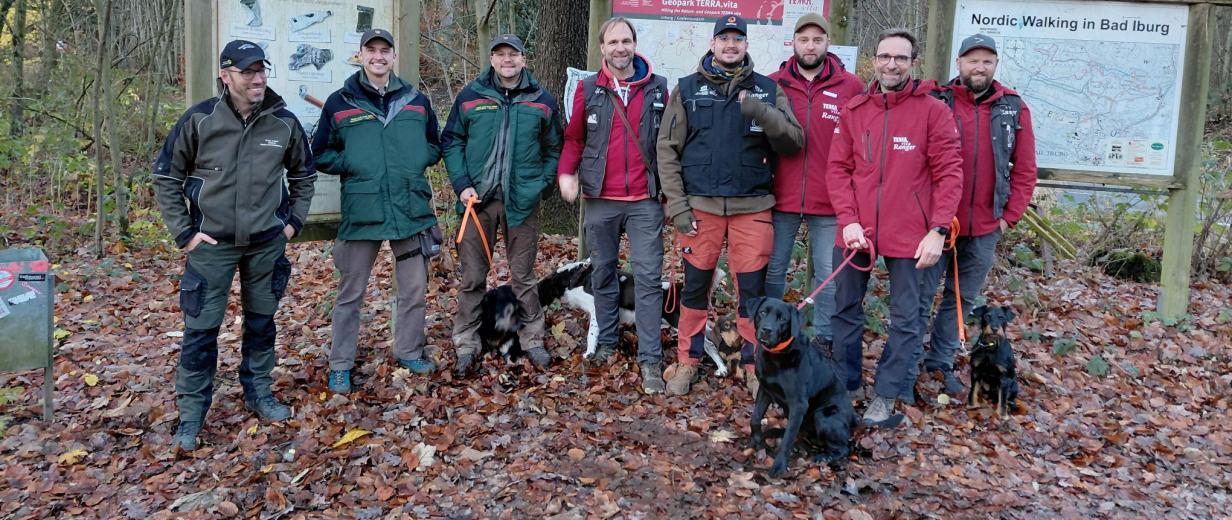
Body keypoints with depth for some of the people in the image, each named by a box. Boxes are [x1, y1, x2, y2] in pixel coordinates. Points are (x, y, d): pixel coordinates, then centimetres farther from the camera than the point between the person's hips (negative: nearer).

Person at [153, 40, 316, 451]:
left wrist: (294, 221, 6)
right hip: (211, 244, -2)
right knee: (201, 328, 1)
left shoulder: (284, 122, -4)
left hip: (267, 243, 2)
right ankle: (191, 413, 14)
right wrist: (184, 233, -4)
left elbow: (303, 175, 13)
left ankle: (259, 393, 32)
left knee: (262, 321, 14)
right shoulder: (199, 120, -10)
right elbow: (166, 178, -1)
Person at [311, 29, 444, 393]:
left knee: (414, 289, 12)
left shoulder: (416, 101, 8)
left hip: (412, 209, 3)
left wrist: (416, 161, -1)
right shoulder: (339, 102, 1)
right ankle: (340, 364, 18)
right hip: (361, 211, -2)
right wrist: (354, 164, -9)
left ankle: (409, 351, 30)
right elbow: (320, 155, 5)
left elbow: (434, 146, 18)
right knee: (351, 292, 6)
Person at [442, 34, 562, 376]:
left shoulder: (542, 101, 6)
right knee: (472, 277, 5)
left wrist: (541, 184, 0)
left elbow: (553, 150, 11)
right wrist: (462, 184, -6)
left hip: (522, 203, 0)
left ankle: (532, 340, 21)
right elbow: (450, 142, 5)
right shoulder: (470, 97, 4)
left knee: (523, 276, 9)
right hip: (478, 199, 0)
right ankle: (466, 344, 15)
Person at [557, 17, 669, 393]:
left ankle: (650, 359, -2)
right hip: (600, 200, 1)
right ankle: (606, 341, 28)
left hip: (645, 200, -1)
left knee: (648, 277, -5)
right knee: (603, 272, 13)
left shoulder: (657, 89, 3)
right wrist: (566, 172, -8)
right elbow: (574, 138, 8)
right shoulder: (588, 90, 4)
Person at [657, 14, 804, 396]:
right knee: (695, 285, 8)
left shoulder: (768, 90, 7)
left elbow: (793, 142, -1)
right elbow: (668, 149, 3)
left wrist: (763, 113, -19)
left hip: (752, 207, 0)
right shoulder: (688, 88, 5)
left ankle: (755, 366, 18)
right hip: (699, 206, 0)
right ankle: (687, 363, 22)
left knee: (753, 288, 3)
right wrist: (677, 204, -5)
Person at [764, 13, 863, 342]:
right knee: (773, 270, 11)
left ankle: (825, 339, 22)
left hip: (830, 202, -1)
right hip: (781, 196, 1)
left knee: (830, 275, 7)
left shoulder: (851, 87, 0)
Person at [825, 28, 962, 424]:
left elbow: (949, 173, -6)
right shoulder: (854, 110, 5)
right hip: (856, 231, 3)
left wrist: (938, 230, -12)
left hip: (909, 236, -3)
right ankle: (847, 384, 30)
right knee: (846, 310, 13)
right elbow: (838, 168, 2)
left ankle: (885, 395, 21)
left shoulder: (933, 112, -3)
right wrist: (848, 220, -9)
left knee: (905, 319, 6)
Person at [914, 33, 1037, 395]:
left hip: (985, 229, 3)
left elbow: (1024, 170, 7)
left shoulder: (1014, 108, 5)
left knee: (962, 299, 13)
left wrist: (1008, 217, 2)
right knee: (921, 295, 1)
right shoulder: (936, 102, -3)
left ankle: (941, 361, 26)